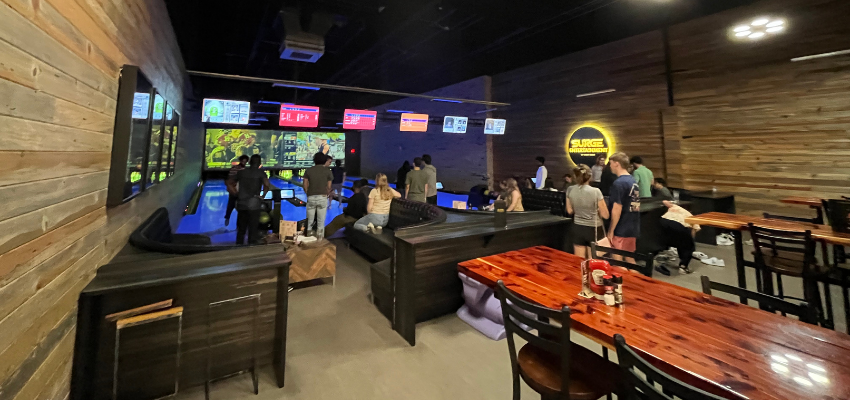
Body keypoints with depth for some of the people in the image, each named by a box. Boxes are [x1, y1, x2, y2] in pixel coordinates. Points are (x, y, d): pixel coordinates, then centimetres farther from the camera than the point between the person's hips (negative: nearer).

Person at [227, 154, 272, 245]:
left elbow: (229, 184, 11)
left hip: (241, 204, 4)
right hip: (253, 204, -4)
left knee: (241, 230, 15)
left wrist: (237, 194, 10)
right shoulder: (260, 173, -5)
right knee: (252, 230, 5)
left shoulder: (241, 172, 8)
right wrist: (262, 196, -7)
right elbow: (267, 185, -22)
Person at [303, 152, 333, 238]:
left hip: (311, 198, 2)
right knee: (321, 223, 5)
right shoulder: (328, 171, 0)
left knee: (309, 222, 12)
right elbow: (328, 187, -1)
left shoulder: (308, 170, 4)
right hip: (322, 198, -1)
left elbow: (305, 186, 2)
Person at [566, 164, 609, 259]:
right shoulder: (595, 191, -16)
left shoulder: (570, 191, -6)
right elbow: (605, 215, -10)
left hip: (578, 229, 3)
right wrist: (596, 209, 8)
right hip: (594, 229, -3)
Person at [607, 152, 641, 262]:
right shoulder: (634, 181, 9)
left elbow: (617, 209, -20)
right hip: (633, 228, 9)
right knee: (630, 259, 19)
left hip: (621, 230, -8)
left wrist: (611, 230, -12)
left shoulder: (619, 183, -18)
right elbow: (633, 206, 16)